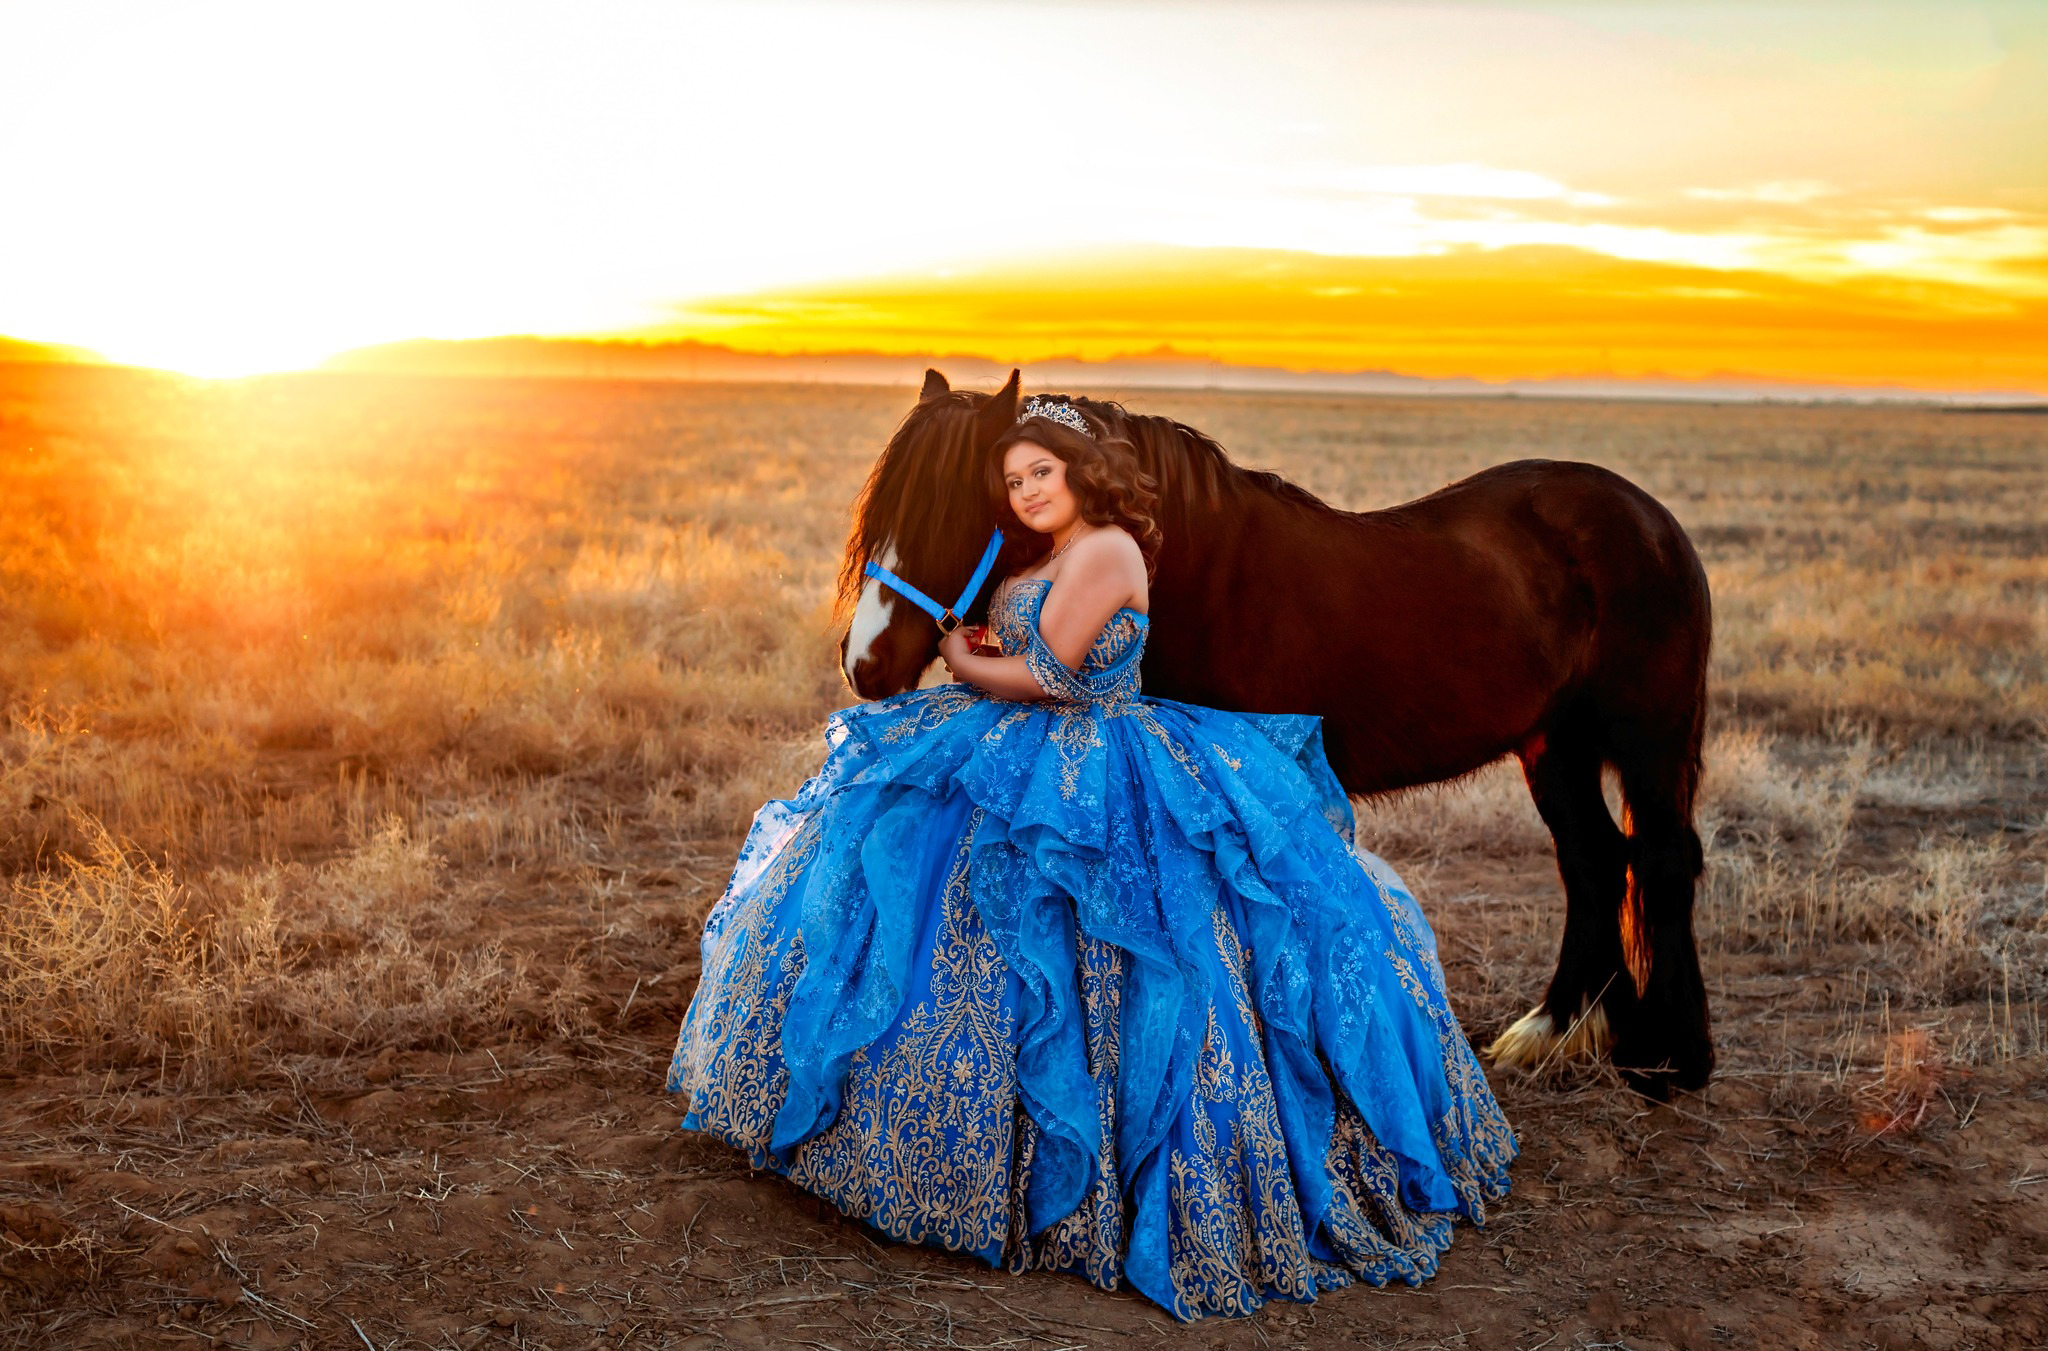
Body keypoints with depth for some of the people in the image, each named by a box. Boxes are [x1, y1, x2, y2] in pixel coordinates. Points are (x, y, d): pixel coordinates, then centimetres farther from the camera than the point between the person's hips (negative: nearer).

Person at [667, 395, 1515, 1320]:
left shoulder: (1105, 550, -16)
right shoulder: (1043, 567, 14)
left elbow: (1044, 678, -18)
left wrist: (964, 665, -3)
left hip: (1093, 783, -11)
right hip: (1031, 768, 11)